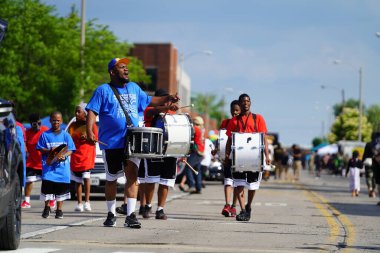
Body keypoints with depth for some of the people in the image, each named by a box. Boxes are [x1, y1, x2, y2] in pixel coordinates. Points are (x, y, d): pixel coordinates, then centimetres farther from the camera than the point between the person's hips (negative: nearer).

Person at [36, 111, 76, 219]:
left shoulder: (65, 135, 6)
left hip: (62, 166, 1)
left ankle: (59, 210, 14)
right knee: (47, 187, -4)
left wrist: (64, 155, -17)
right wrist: (50, 151, -14)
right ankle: (47, 207, 17)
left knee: (61, 189, 3)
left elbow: (70, 150, 3)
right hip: (48, 166, -1)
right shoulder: (45, 135, 5)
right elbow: (40, 149, 4)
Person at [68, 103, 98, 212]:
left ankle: (87, 202, -11)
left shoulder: (91, 125, 1)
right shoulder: (73, 125, 11)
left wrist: (86, 137, -16)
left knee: (86, 178, -17)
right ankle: (79, 203, 11)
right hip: (75, 156, 4)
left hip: (87, 155, -4)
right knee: (77, 181, 5)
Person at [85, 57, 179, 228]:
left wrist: (167, 99, 15)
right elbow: (92, 111, -9)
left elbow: (148, 101, 28)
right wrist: (89, 131, -23)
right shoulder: (103, 90, -1)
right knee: (111, 179, 8)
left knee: (132, 175, -11)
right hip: (111, 142, -3)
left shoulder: (134, 88, 15)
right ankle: (111, 214, 23)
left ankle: (130, 215, -14)